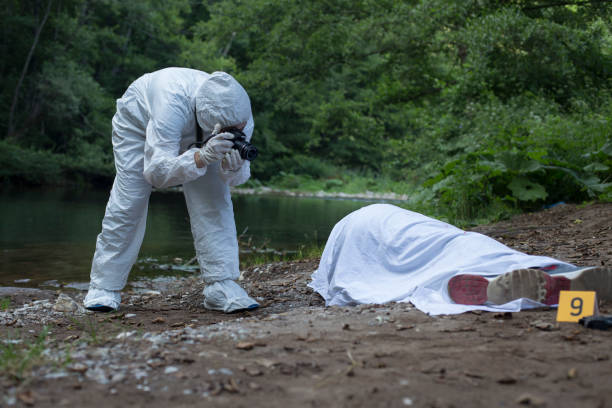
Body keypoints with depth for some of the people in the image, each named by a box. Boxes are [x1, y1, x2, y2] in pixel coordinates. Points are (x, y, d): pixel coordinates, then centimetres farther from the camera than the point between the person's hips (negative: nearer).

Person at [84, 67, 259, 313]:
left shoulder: (240, 115, -32)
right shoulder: (172, 103, -47)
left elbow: (238, 177, -20)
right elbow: (156, 171, -47)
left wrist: (234, 167, -45)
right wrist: (202, 157, -63)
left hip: (193, 134, 3)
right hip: (140, 119, -3)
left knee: (214, 199, -15)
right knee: (127, 202, -9)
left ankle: (221, 285, -13)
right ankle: (104, 288, 5)